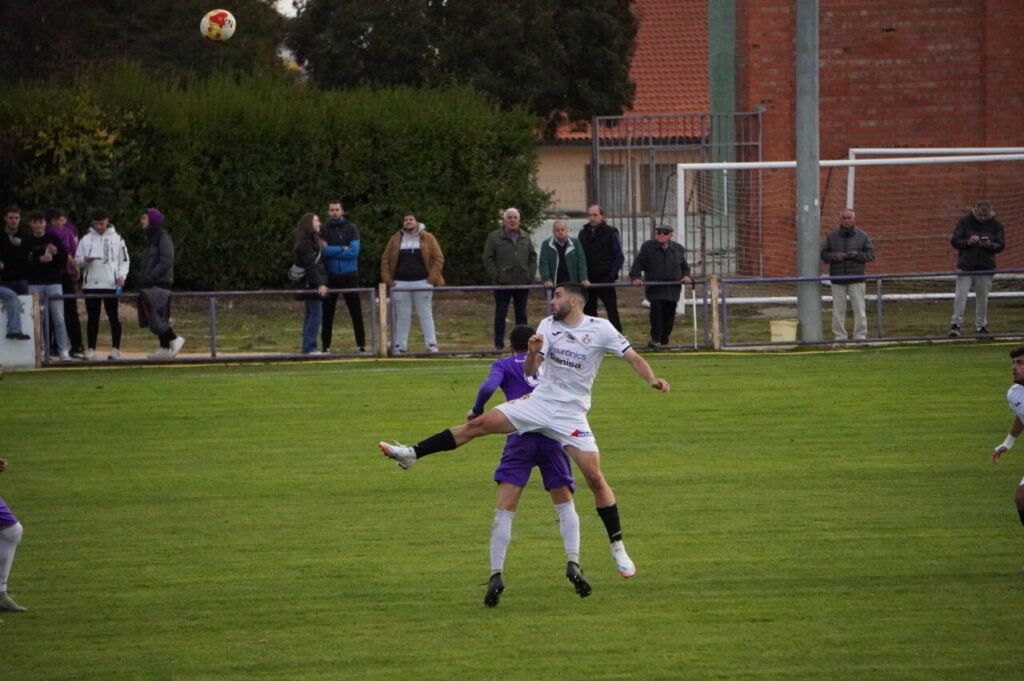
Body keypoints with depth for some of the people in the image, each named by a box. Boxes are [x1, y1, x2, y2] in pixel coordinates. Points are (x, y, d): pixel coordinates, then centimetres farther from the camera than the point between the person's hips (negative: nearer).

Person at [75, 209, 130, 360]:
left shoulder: (116, 238, 6)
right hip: (91, 284, 2)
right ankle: (90, 349, 8)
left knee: (113, 316, 2)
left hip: (111, 284, -2)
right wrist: (85, 260, -13)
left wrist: (121, 276, -7)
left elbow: (124, 260, 7)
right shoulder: (86, 239, 10)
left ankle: (115, 349, 6)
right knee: (92, 317, 4)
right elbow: (77, 260, 10)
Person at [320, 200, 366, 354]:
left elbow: (354, 252, -10)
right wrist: (342, 249, -12)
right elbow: (323, 250, -11)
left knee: (356, 312, -1)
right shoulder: (323, 230, 3)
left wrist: (331, 252, -10)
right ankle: (326, 345, 10)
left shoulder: (351, 229, 3)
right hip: (330, 276, 1)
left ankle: (361, 344, 3)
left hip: (349, 276, -1)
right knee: (327, 312, 4)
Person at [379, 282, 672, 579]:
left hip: (571, 415, -3)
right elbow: (529, 371, -3)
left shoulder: (600, 329, -6)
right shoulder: (549, 325, 2)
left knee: (595, 478, -10)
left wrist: (653, 380, -22)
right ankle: (412, 454, -4)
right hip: (539, 403, 3)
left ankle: (618, 548, 1)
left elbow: (634, 358, -5)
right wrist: (533, 352, -24)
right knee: (480, 424, -9)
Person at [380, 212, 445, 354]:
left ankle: (431, 344, 3)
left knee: (425, 315, 0)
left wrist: (433, 277, -8)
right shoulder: (396, 239, 9)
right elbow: (385, 259, 10)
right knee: (402, 316, 4)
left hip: (422, 283, -2)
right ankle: (400, 346, 8)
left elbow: (438, 258, 2)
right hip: (401, 283, 2)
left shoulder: (428, 238, 4)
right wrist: (387, 279, -1)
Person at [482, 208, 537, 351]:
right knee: (500, 314, 0)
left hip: (522, 284, 4)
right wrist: (496, 276, -11)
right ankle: (499, 344, 4)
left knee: (521, 314, 8)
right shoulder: (494, 237, -1)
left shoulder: (525, 238, 12)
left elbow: (533, 258, 16)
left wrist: (530, 276, 4)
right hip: (502, 284, -4)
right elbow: (487, 259, -3)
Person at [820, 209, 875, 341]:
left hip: (856, 280, -1)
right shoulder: (832, 236, 7)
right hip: (837, 279, 1)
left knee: (859, 309, -2)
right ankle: (839, 336, 7)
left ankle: (860, 335, 4)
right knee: (838, 310, 1)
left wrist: (857, 255, -16)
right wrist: (834, 256, -14)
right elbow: (823, 254, 6)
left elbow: (870, 255, 2)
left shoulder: (862, 236, 4)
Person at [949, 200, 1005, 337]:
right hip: (965, 267, -1)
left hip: (985, 268, 1)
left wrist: (989, 245, -20)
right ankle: (955, 324, -4)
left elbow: (1001, 245, 2)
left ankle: (981, 325, 20)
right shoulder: (964, 222, -2)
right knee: (960, 296, -8)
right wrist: (968, 242, -21)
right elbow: (954, 241, -2)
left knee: (982, 298, 8)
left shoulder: (996, 225, 2)